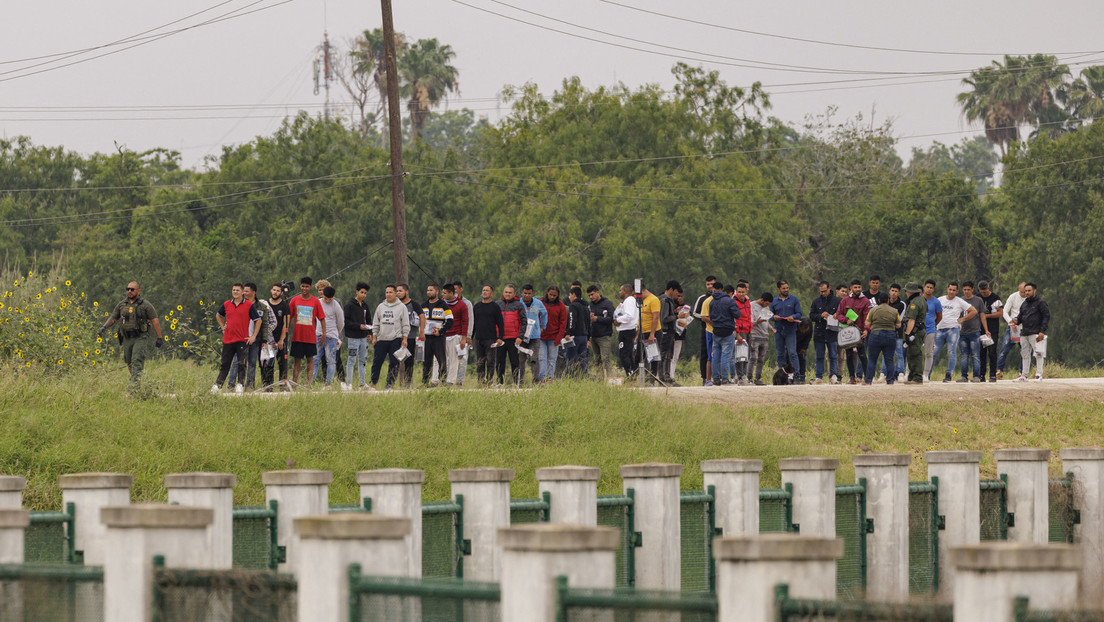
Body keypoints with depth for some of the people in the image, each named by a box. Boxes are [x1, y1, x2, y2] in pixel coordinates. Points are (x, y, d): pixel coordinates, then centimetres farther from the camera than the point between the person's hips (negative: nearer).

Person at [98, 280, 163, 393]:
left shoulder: (145, 305, -4)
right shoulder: (122, 305, 9)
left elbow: (155, 321, -3)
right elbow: (113, 318, 15)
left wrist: (159, 338, -5)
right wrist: (104, 327, -3)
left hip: (140, 338, -5)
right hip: (127, 339, 5)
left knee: (137, 362, -18)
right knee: (129, 363, 12)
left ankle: (134, 385, -25)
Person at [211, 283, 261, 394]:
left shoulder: (249, 305, -2)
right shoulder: (226, 305, 9)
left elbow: (258, 320, 2)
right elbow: (218, 315, 28)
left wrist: (253, 336, -3)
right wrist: (222, 326, 14)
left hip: (242, 340, -3)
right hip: (228, 339, 3)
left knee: (241, 364, -3)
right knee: (225, 364, 5)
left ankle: (240, 385, 3)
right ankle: (218, 385, 5)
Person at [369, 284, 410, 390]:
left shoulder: (401, 307, 2)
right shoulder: (380, 307, 12)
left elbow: (406, 324, 1)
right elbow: (375, 323, 14)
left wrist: (405, 339, -6)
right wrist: (374, 337, 7)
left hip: (396, 339, -3)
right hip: (381, 339, 3)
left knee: (394, 363, -3)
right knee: (377, 361, 0)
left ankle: (390, 383, 2)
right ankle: (372, 382, 7)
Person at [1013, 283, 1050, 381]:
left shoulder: (1040, 303, -1)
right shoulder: (1024, 304, 19)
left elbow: (1046, 317, -5)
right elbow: (1021, 315, 24)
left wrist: (1042, 331, -14)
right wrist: (1017, 320, -2)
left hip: (1036, 333, -7)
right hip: (1024, 334, 7)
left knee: (1038, 354, -9)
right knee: (1025, 354, 8)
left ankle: (1039, 375, -9)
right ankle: (1024, 375, 13)